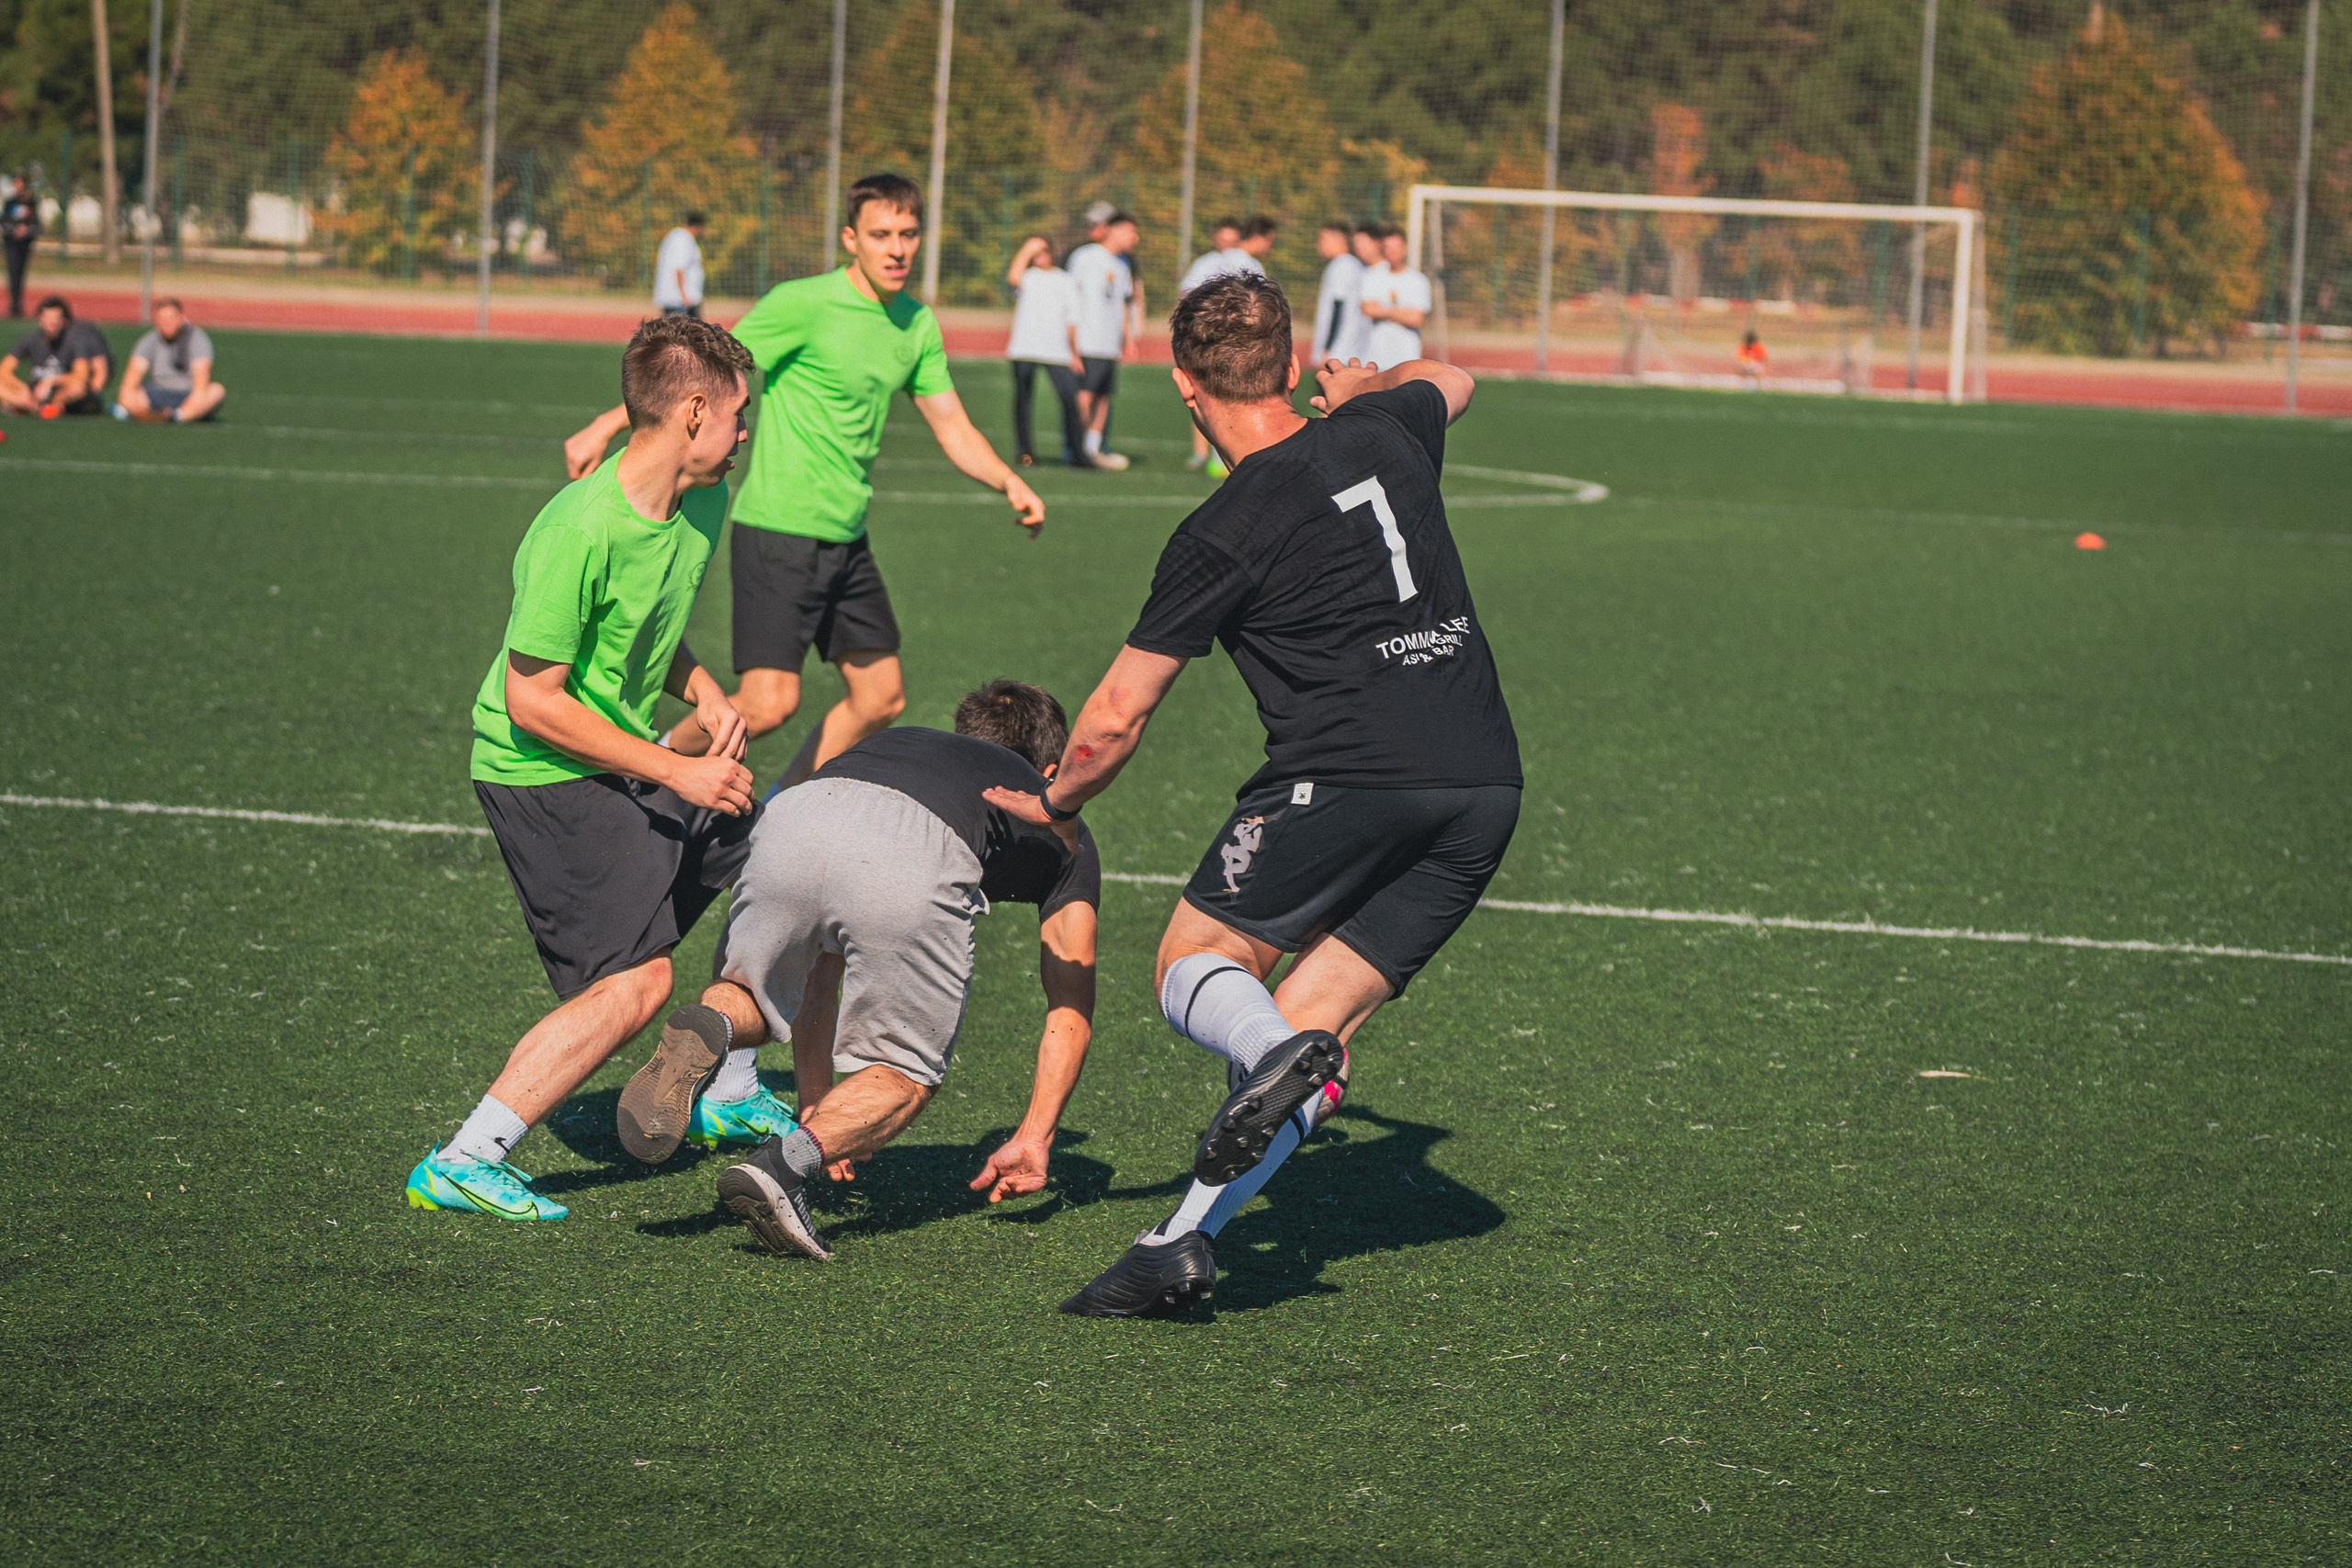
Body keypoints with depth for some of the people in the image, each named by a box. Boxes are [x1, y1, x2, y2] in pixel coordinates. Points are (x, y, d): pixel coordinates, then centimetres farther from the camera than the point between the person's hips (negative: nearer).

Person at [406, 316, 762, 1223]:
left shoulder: (705, 502, 1)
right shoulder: (580, 531, -27)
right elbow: (532, 701, -24)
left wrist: (704, 695, -1)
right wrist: (676, 772, -21)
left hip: (625, 759, 9)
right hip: (541, 773, -9)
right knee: (633, 982, -16)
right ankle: (462, 1164, -13)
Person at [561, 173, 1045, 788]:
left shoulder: (917, 323, 8)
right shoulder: (803, 305, -13)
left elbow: (954, 430, 14)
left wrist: (1010, 483, -4)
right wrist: (607, 427, -14)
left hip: (847, 541, 7)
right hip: (777, 531, -7)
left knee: (882, 699, 7)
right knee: (767, 705, -14)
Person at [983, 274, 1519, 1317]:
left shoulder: (1224, 536, -3)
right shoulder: (1384, 435, 12)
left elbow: (1116, 718, 5)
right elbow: (1448, 382, 40)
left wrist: (1055, 804, 23)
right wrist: (1359, 387, 60)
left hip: (1346, 778, -6)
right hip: (1486, 784, 6)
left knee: (1193, 967, 9)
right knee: (1316, 1020, 5)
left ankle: (1271, 1052, -25)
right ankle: (1184, 1242, -8)